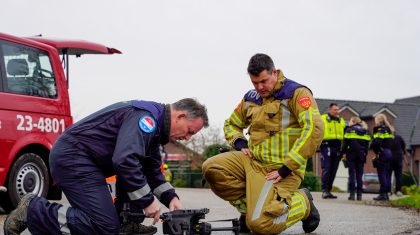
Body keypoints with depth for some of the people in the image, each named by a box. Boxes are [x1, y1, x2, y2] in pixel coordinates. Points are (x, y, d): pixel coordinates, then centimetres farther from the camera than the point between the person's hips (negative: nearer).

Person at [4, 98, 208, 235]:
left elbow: (152, 171, 22)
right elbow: (124, 160, -28)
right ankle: (33, 210, -8)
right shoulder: (146, 116, -16)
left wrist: (171, 198, 7)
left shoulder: (153, 127, 17)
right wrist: (147, 201, -20)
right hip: (72, 157, -11)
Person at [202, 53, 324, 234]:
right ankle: (251, 207, 2)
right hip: (253, 160, 7)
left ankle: (303, 203, 6)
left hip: (280, 169, -6)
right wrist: (240, 143, 5)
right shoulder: (251, 99, 13)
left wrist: (287, 168, -21)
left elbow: (314, 128, -21)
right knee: (211, 168, -17)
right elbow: (231, 125, 30)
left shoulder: (296, 93, -7)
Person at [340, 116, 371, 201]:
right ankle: (359, 194, 3)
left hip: (351, 155, -3)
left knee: (352, 174, 0)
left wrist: (342, 153, 0)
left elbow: (345, 143, -6)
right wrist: (364, 154, 15)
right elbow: (367, 145, 11)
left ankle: (352, 193, -5)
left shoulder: (349, 130, -1)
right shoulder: (366, 132, 11)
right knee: (359, 174, 7)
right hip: (361, 155, 3)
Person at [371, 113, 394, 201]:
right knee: (386, 174, 11)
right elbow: (390, 142, 15)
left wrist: (371, 145, -6)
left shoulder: (380, 129, -11)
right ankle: (386, 194, 14)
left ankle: (383, 194, -8)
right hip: (389, 153, 9)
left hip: (382, 153, -9)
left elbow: (377, 142, -23)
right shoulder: (388, 129, 16)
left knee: (381, 174, -7)